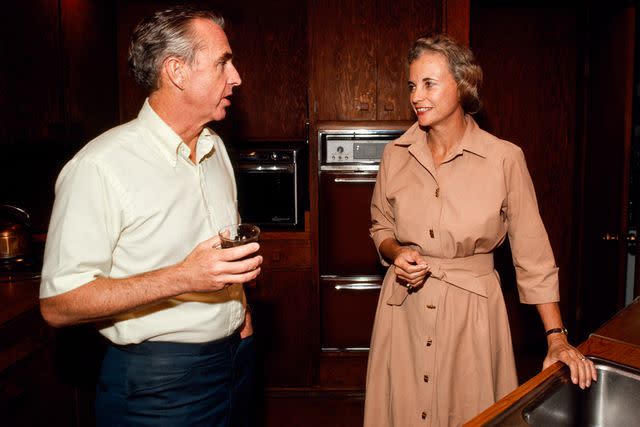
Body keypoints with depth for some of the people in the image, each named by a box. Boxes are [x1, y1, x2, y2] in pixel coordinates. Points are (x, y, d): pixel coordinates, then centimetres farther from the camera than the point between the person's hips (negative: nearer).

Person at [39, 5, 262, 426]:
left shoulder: (215, 147, 5)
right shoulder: (101, 166, -20)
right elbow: (58, 304, -21)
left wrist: (239, 303, 5)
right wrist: (183, 278, -30)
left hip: (236, 355, 7)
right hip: (157, 380, -7)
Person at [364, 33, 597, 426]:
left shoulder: (505, 159, -10)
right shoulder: (396, 154, -1)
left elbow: (533, 254, -6)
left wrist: (557, 337, -6)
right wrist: (396, 254, -11)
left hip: (472, 309, -2)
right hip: (404, 308, 3)